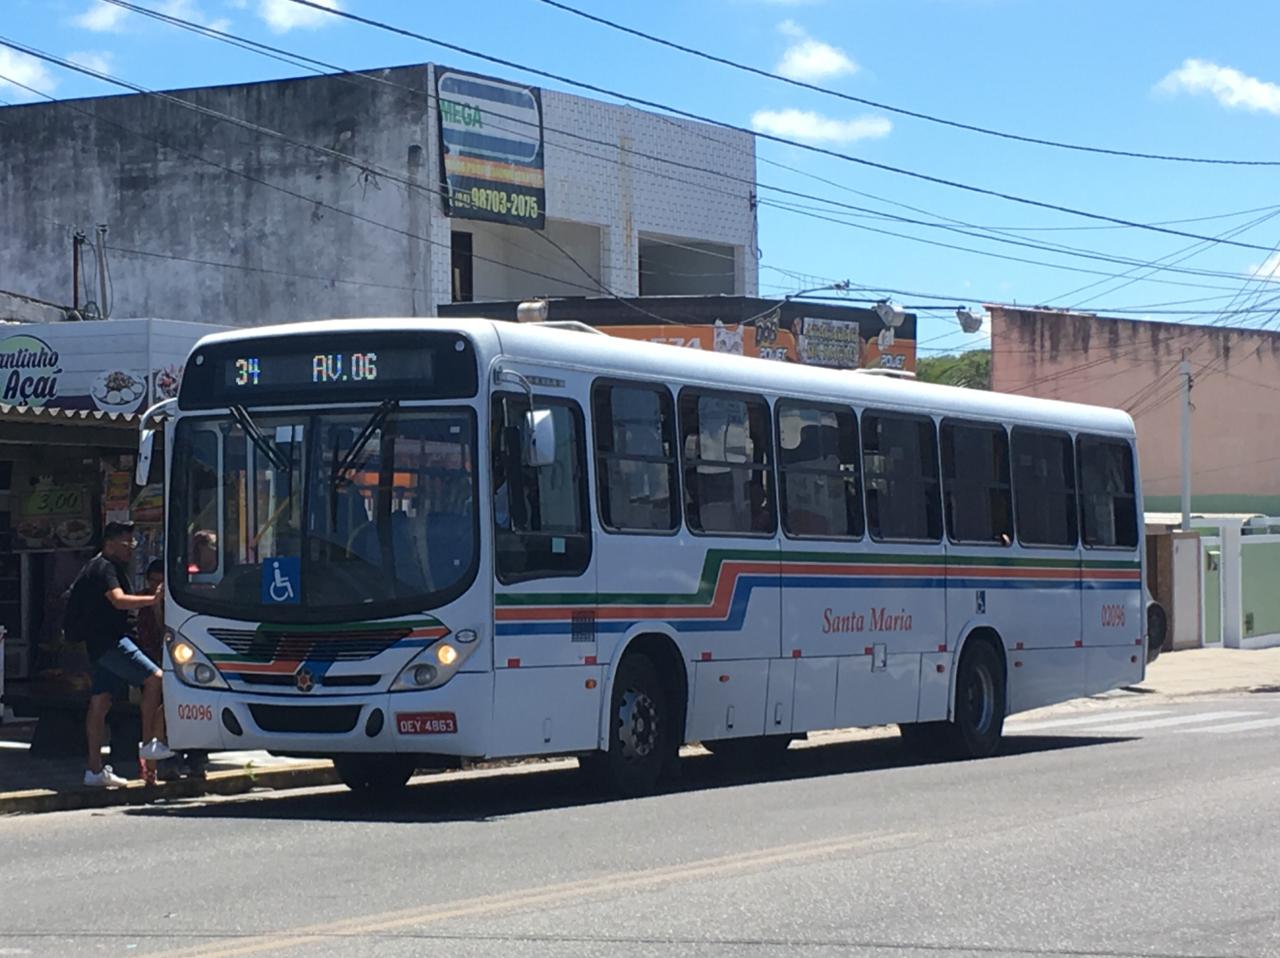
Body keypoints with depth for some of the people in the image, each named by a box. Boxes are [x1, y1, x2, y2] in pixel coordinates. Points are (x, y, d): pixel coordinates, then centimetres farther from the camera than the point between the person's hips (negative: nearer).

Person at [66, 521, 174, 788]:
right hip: (109, 641, -11)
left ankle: (95, 769, 7)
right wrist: (152, 599, -33)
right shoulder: (104, 568, -10)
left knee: (100, 704, 7)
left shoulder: (110, 567, 23)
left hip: (101, 643, 11)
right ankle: (148, 743, -15)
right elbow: (119, 600, -24)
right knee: (154, 678, -16)